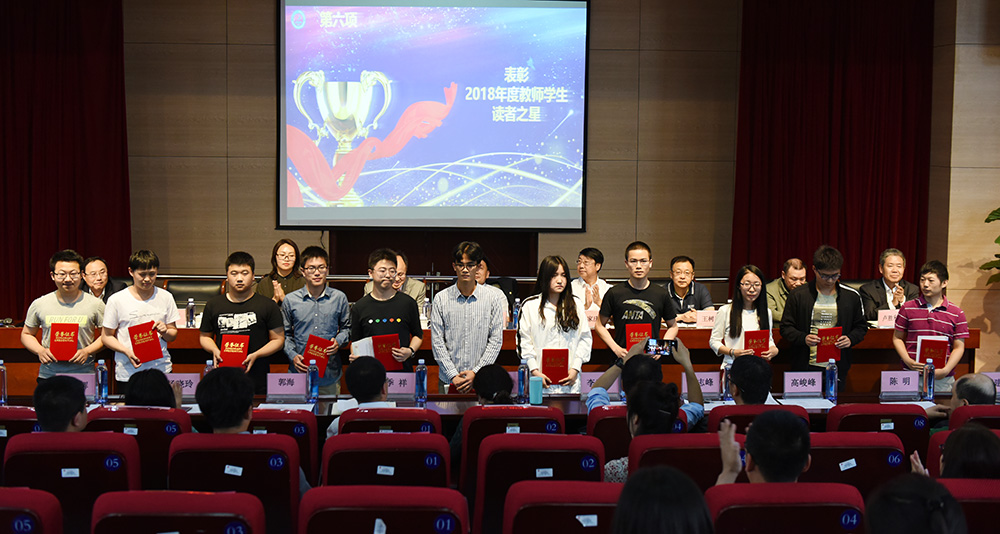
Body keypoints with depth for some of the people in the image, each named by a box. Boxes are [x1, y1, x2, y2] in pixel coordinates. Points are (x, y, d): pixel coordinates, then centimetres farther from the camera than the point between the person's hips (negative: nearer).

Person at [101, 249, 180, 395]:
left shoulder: (165, 297, 7)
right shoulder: (117, 300, 0)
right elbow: (107, 336, 3)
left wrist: (165, 331, -10)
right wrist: (127, 351, -13)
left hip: (161, 370, 2)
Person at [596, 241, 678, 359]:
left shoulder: (661, 294, 5)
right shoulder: (614, 293, 1)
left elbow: (673, 326, 17)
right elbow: (600, 325, 9)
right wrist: (616, 348, -3)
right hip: (622, 360, -1)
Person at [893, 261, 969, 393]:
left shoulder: (957, 314, 4)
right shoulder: (907, 308, 5)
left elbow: (959, 347, 4)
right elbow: (897, 338, 9)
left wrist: (945, 370, -10)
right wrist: (908, 361, -7)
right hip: (911, 376, 0)